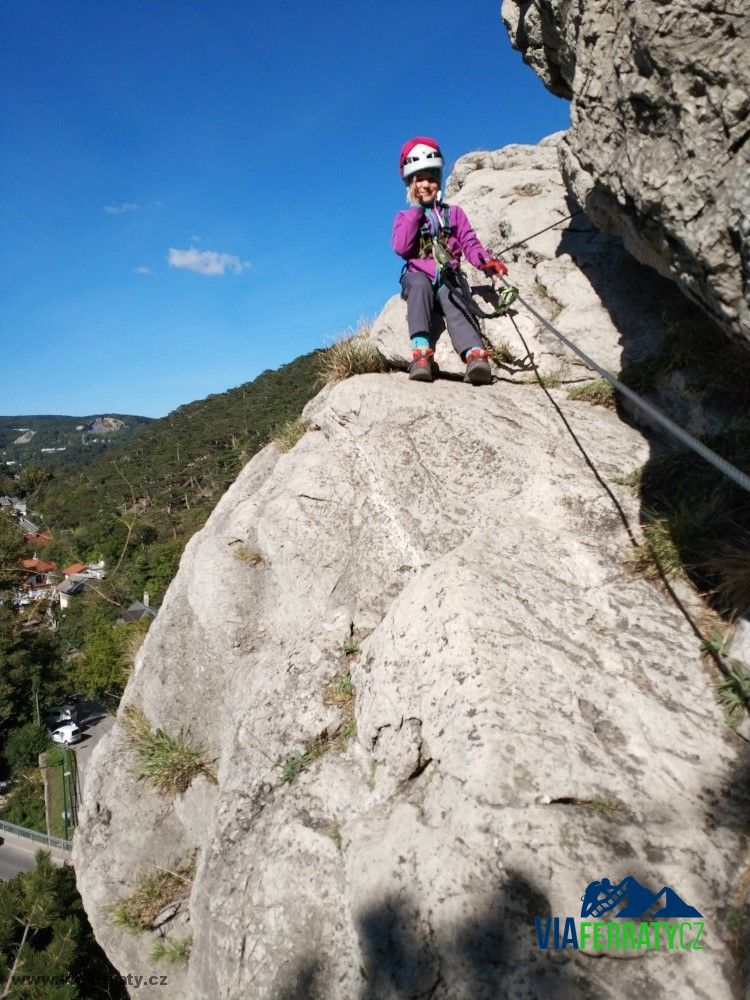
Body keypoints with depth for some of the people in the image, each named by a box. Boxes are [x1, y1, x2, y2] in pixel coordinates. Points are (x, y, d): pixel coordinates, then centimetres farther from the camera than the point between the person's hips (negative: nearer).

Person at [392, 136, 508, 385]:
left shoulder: (454, 213, 21)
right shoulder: (405, 217, 18)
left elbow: (470, 244, 7)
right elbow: (401, 247, -3)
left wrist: (486, 261, -14)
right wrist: (416, 208, 1)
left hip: (447, 279, 1)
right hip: (417, 277, 0)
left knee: (450, 299, -33)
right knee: (421, 284, -37)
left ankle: (475, 355, -58)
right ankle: (421, 351, -53)